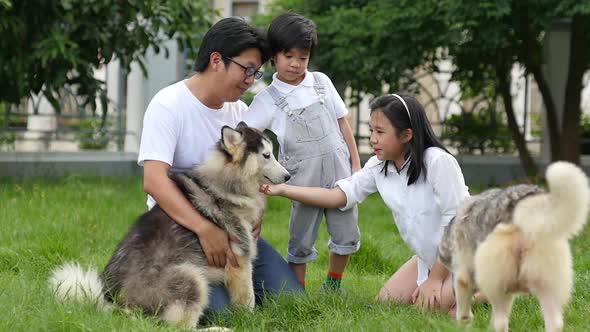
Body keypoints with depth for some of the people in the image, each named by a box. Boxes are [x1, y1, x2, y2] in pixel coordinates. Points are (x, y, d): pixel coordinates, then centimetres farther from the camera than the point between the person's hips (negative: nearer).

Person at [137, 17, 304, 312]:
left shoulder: (240, 111, 7)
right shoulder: (168, 105, -15)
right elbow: (154, 181, -26)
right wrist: (205, 229, -35)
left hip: (233, 227, 6)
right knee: (218, 310, -26)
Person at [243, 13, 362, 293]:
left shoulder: (321, 82, 6)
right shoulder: (267, 100, -4)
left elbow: (342, 124, 12)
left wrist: (356, 164, 9)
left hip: (340, 175, 3)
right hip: (305, 182, -3)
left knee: (347, 237, 8)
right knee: (301, 244, 5)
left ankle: (332, 288, 27)